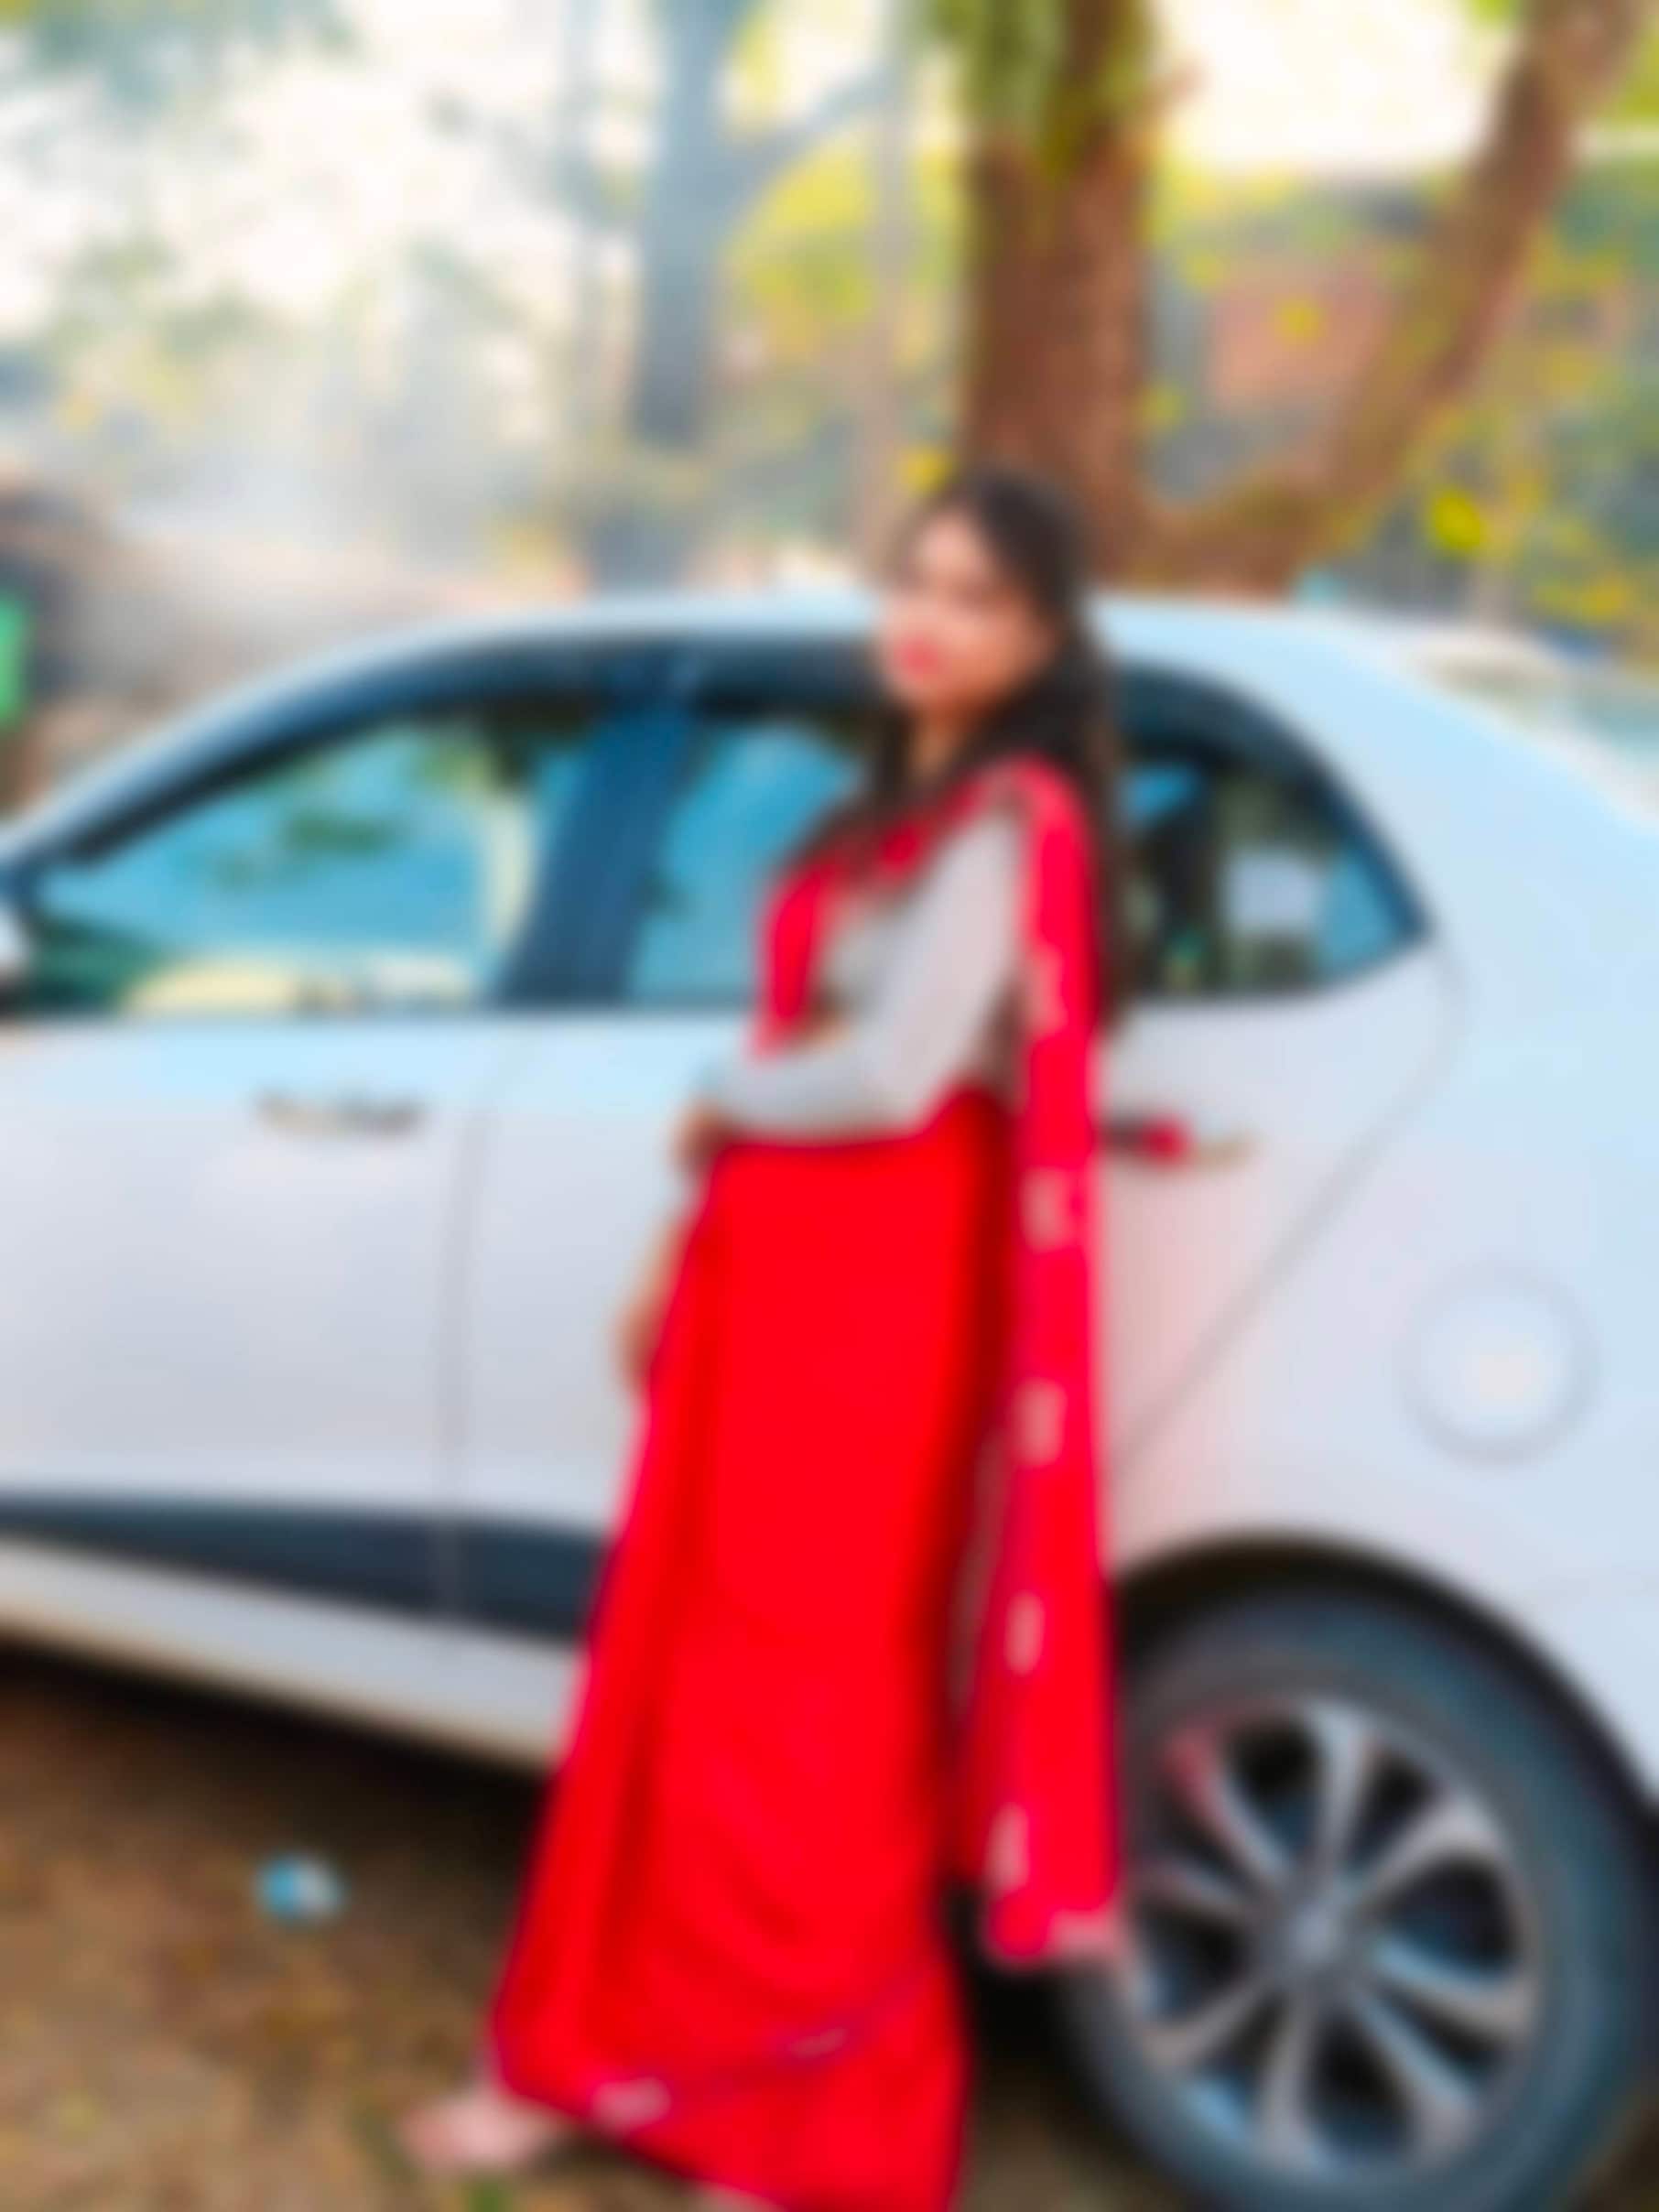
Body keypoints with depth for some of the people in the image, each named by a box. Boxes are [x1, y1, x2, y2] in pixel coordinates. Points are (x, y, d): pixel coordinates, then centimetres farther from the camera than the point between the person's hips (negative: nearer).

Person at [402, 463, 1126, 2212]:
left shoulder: (1008, 824, -13)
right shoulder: (893, 807, 17)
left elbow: (891, 1078, -22)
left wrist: (718, 1103, -4)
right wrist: (688, 1252, 15)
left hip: (874, 1290, -9)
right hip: (775, 1274, 9)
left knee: (805, 1695, 1)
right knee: (685, 1669, 14)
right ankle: (597, 2051, 27)